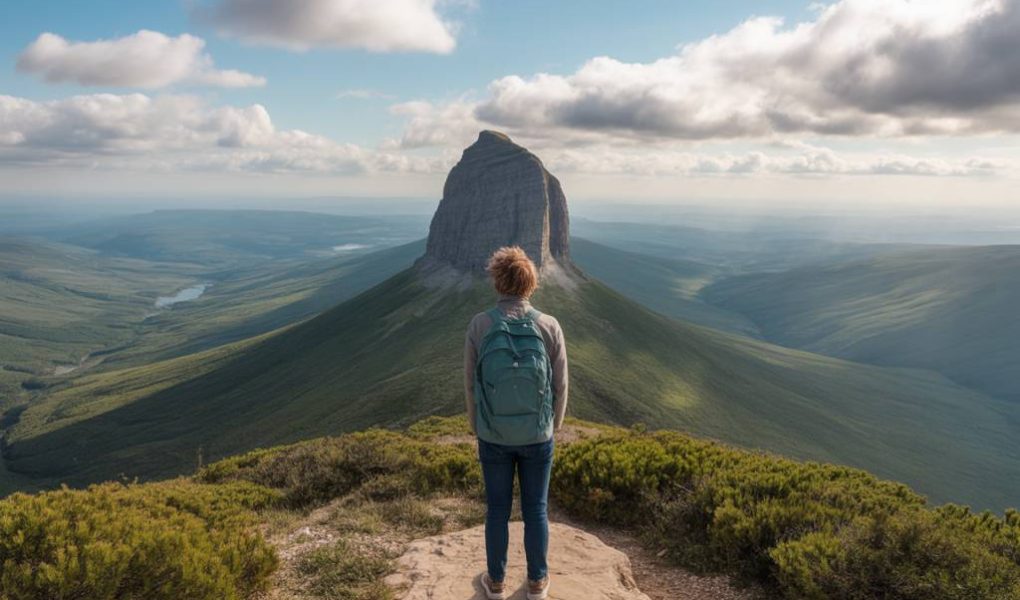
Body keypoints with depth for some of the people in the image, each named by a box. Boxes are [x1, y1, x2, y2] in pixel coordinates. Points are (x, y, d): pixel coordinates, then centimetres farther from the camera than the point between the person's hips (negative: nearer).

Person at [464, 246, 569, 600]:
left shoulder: (479, 325, -15)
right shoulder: (549, 326, -15)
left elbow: (471, 384, -6)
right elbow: (560, 386, -6)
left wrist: (476, 427, 10)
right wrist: (553, 426, 12)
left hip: (494, 437, 0)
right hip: (537, 436, 0)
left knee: (498, 509, 17)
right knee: (536, 509, 17)